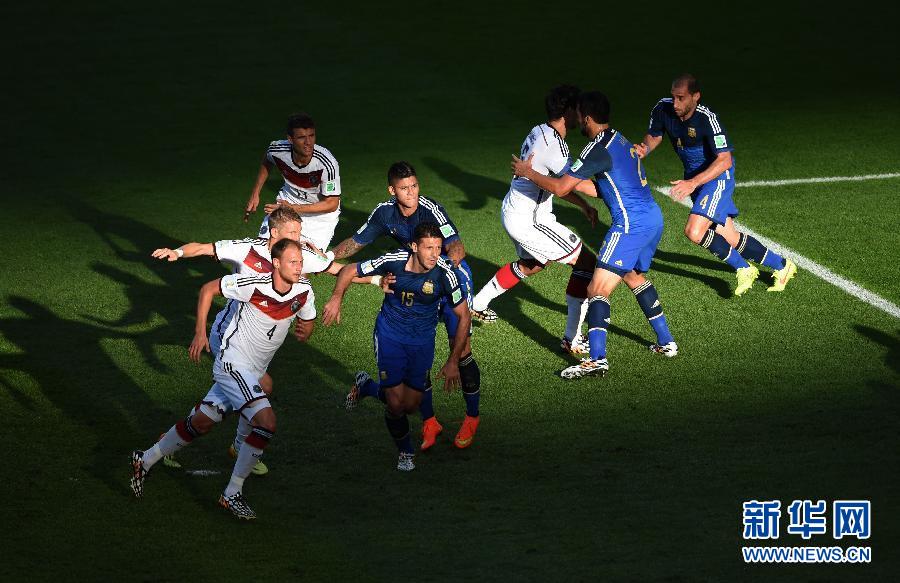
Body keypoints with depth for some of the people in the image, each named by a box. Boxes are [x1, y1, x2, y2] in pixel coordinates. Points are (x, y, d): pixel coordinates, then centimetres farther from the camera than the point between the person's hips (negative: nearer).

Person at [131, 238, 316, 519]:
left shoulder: (304, 291, -4)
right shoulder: (253, 284, -21)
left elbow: (307, 322, 13)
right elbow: (208, 289, -8)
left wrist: (304, 331, -12)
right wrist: (200, 333, -10)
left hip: (253, 371, 7)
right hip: (233, 362, -7)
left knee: (201, 422, 14)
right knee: (266, 422, -21)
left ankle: (146, 460, 32)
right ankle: (232, 494, -11)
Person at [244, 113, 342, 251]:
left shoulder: (326, 163, -34)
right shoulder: (277, 150, -22)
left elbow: (332, 204, -25)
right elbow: (266, 164, 5)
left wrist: (293, 208, -31)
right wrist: (254, 196, 3)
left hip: (321, 211, -3)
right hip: (288, 198, 4)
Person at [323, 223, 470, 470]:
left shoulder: (444, 274, -22)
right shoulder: (394, 261, -21)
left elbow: (463, 316, -11)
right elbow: (350, 270, -6)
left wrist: (453, 361, -11)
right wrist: (336, 298, -22)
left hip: (423, 339, 1)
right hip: (389, 334, -1)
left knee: (411, 404, 5)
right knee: (396, 404, -9)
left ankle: (367, 386, 34)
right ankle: (405, 452, 21)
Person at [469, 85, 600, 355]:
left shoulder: (539, 132, 6)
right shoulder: (553, 145, -25)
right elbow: (579, 185, -23)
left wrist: (584, 205, 12)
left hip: (513, 211, 10)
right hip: (529, 221, -10)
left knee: (531, 264, 35)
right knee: (587, 263, -7)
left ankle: (478, 304, 47)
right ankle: (572, 339, -7)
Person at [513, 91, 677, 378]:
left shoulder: (598, 149, -13)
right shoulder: (620, 140, 16)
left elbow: (560, 188, -14)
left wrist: (528, 172, -1)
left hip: (631, 224, -10)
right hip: (653, 217, 10)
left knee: (598, 289, -11)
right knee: (635, 277, 30)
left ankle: (596, 359, -23)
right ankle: (666, 342, 34)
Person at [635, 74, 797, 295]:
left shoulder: (707, 118, -29)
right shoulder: (663, 109, -12)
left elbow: (725, 160, -30)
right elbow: (654, 136, 8)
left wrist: (693, 183, -38)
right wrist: (644, 149, -15)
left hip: (717, 176, -7)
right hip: (693, 176, 7)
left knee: (694, 232, -22)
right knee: (730, 239, 10)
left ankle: (744, 268, 0)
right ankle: (781, 265, 31)